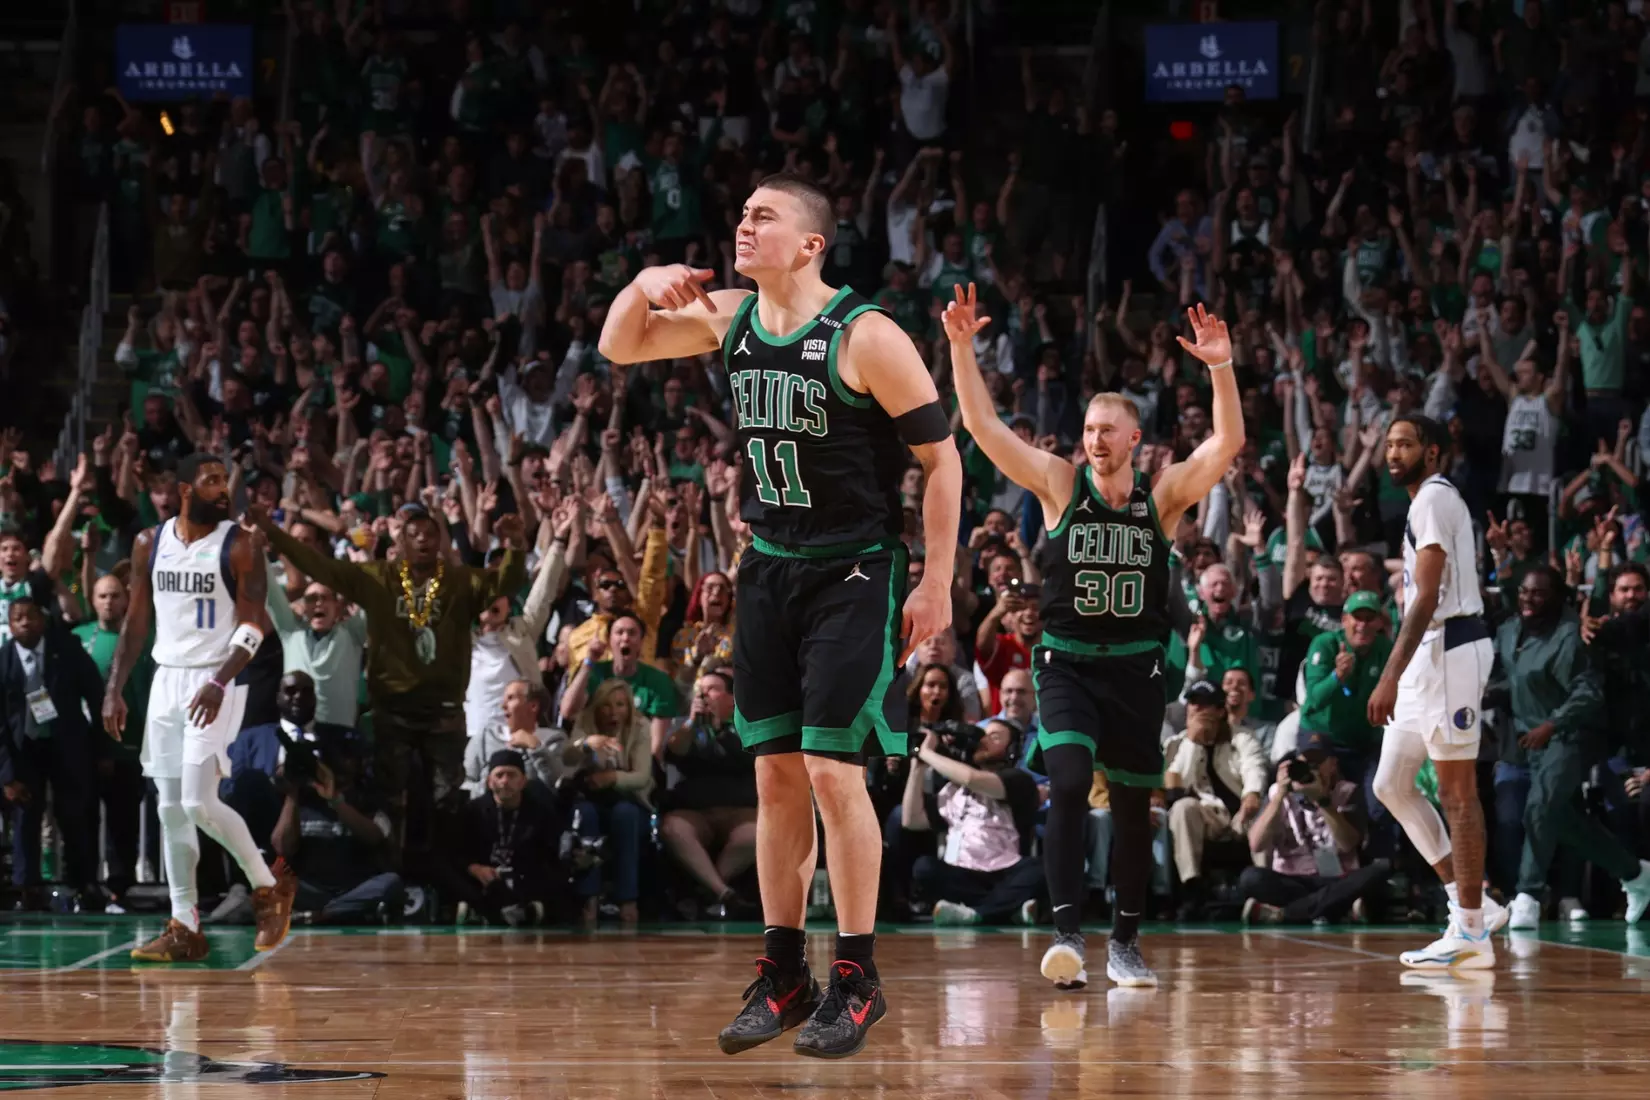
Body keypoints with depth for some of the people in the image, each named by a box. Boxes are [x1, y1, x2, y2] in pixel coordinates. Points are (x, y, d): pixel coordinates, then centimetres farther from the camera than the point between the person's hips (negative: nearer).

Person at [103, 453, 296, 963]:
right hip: (166, 679, 5)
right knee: (170, 809, 4)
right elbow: (136, 621, 13)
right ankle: (184, 929, 9)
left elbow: (253, 625, -12)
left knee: (198, 802, -15)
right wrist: (114, 689, 7)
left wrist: (219, 682, -25)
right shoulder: (149, 544, 7)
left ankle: (270, 885, 5)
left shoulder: (241, 545, -7)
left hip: (216, 682, -5)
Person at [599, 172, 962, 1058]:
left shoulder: (866, 337, -16)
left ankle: (857, 980, 0)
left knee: (832, 771, -9)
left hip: (854, 576, -6)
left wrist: (937, 582, -14)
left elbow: (941, 459, -12)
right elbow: (619, 348, 15)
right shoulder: (730, 318, 3)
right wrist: (646, 284, -7)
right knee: (775, 772, 7)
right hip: (770, 569, 6)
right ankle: (782, 976, 14)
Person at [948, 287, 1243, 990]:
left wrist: (1221, 368, -26)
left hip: (1136, 667, 2)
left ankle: (1125, 941, 23)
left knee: (1132, 803, 9)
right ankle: (1066, 933, -25)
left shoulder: (1163, 495, -1)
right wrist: (960, 347, -21)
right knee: (1068, 783, -22)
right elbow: (982, 426, -10)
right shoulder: (1059, 483, -2)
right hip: (1066, 662, -2)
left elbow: (1229, 443, -13)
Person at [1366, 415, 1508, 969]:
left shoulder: (1434, 498, -12)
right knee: (1391, 784, 10)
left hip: (1449, 649, -11)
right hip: (1432, 653, 11)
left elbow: (1427, 597, -21)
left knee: (1457, 790, -6)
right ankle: (1472, 906, 12)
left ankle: (1471, 930, -2)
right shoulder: (1436, 500, 19)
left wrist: (1391, 676, -26)